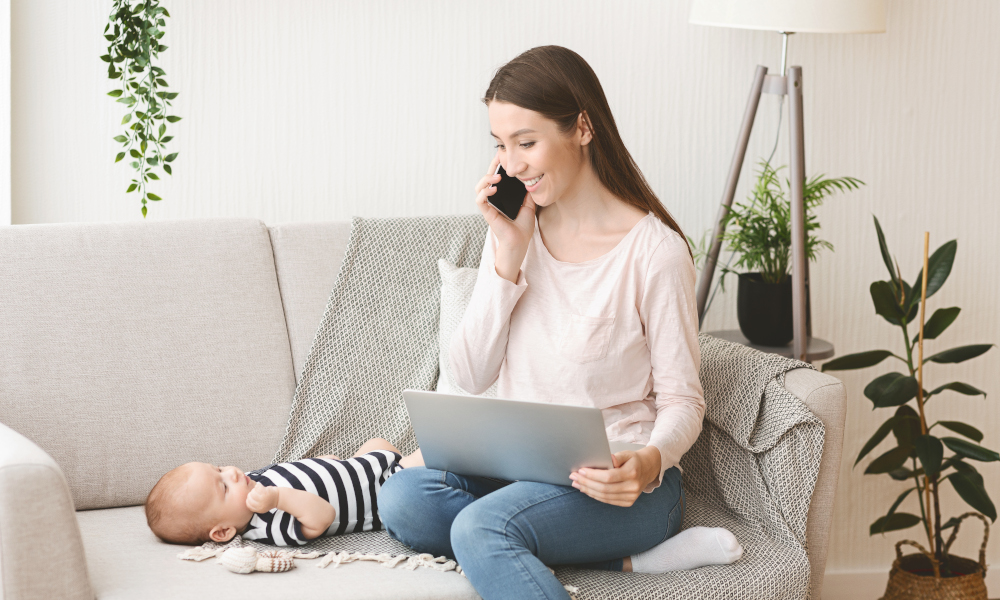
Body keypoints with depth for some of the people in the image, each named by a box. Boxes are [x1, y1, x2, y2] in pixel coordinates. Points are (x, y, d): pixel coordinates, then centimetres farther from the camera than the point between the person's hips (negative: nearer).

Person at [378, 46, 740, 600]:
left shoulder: (654, 251, -11)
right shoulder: (515, 230, 8)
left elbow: (682, 400, -8)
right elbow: (470, 376, 1)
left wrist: (649, 463, -30)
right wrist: (509, 252, -7)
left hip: (618, 483, -7)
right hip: (520, 466, 7)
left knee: (480, 529, -33)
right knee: (401, 501, -23)